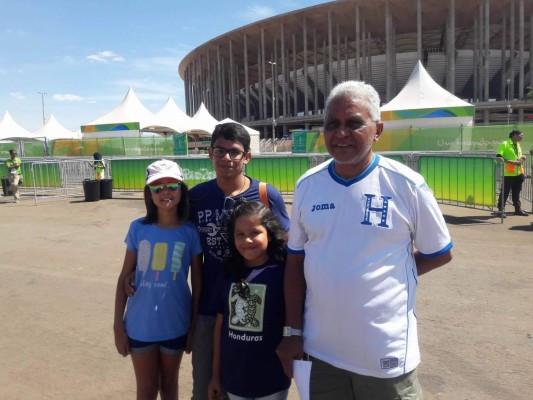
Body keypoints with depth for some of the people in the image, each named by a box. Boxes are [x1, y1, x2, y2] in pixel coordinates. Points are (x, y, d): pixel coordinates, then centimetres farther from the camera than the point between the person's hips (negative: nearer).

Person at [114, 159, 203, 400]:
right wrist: (118, 325, -1)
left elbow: (197, 283, -3)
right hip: (140, 324, 1)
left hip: (175, 324, 0)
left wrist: (195, 326, -1)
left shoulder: (190, 232, -9)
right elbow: (124, 277, -1)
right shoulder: (138, 228, -7)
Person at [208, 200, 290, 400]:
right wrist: (216, 374, 8)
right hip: (233, 378, 4)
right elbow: (220, 325, 4)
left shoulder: (282, 272, -14)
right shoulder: (230, 273, -1)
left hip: (271, 379, -4)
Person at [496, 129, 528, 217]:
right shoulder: (505, 144, -8)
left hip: (518, 173, 7)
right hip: (508, 174, -7)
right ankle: (501, 210, 3)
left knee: (516, 192, 14)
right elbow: (499, 157, -17)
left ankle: (518, 209, 22)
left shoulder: (518, 145, 16)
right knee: (504, 192, -3)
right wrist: (513, 162, -21)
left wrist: (522, 158, 4)